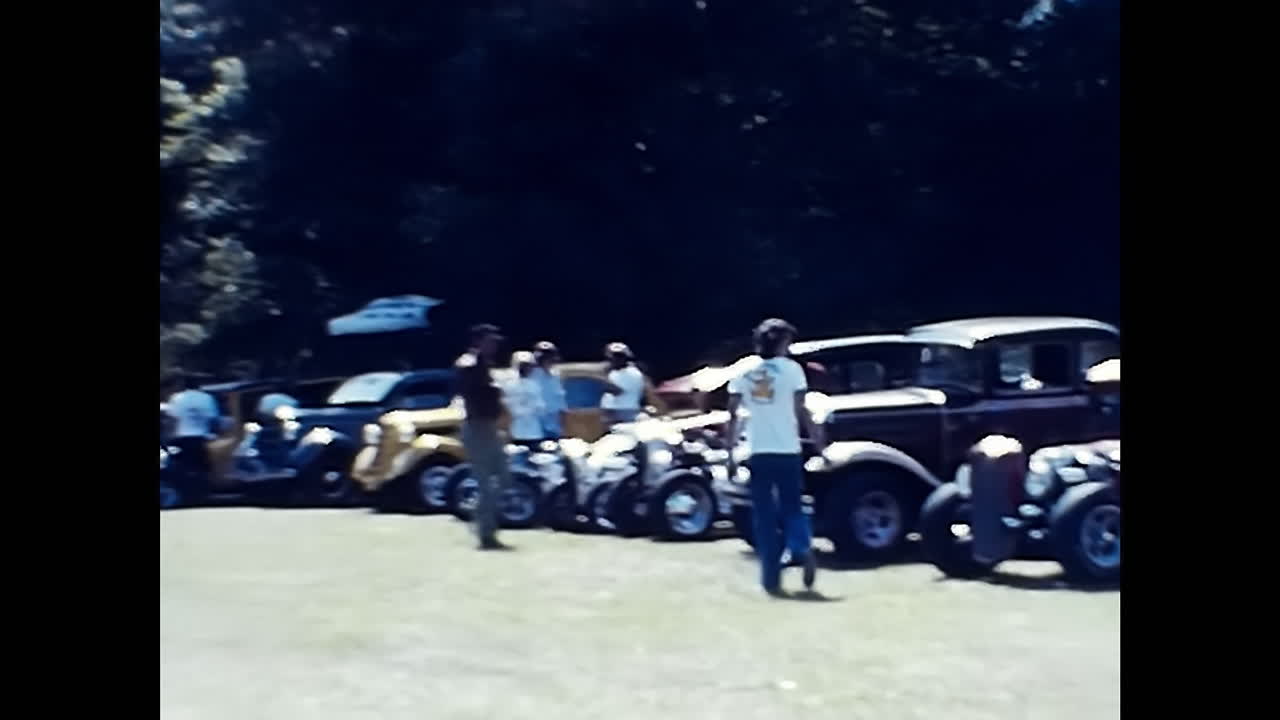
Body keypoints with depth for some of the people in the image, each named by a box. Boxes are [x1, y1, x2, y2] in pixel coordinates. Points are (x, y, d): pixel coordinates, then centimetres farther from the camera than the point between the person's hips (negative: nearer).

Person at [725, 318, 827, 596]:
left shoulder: (743, 371, 4)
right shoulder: (791, 368, -1)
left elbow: (732, 415, 1)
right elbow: (801, 412, -5)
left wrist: (731, 453, 5)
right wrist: (819, 441, 4)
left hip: (758, 453, 1)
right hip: (787, 451, -1)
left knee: (764, 517, 8)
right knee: (792, 508, 13)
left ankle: (772, 578, 5)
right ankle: (803, 551, -15)